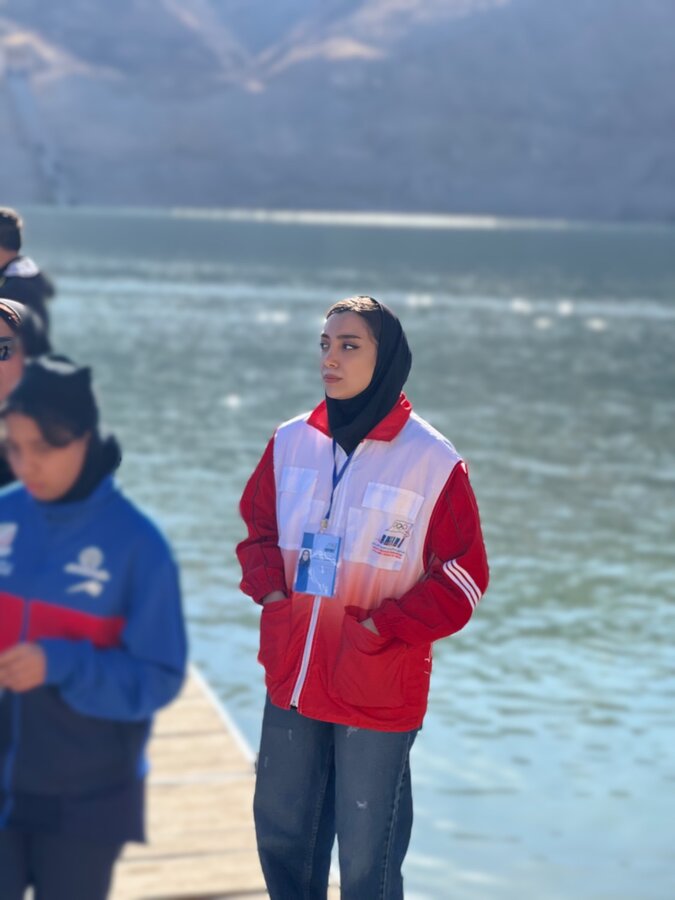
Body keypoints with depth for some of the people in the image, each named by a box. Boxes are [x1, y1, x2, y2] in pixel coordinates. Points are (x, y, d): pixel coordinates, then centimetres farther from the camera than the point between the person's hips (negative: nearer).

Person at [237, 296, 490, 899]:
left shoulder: (433, 461, -12)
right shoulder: (291, 442, 2)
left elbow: (463, 576, -8)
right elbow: (258, 528, 14)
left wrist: (384, 627, -16)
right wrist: (271, 589, -5)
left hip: (379, 691, -4)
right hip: (291, 681, 5)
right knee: (280, 833, 18)